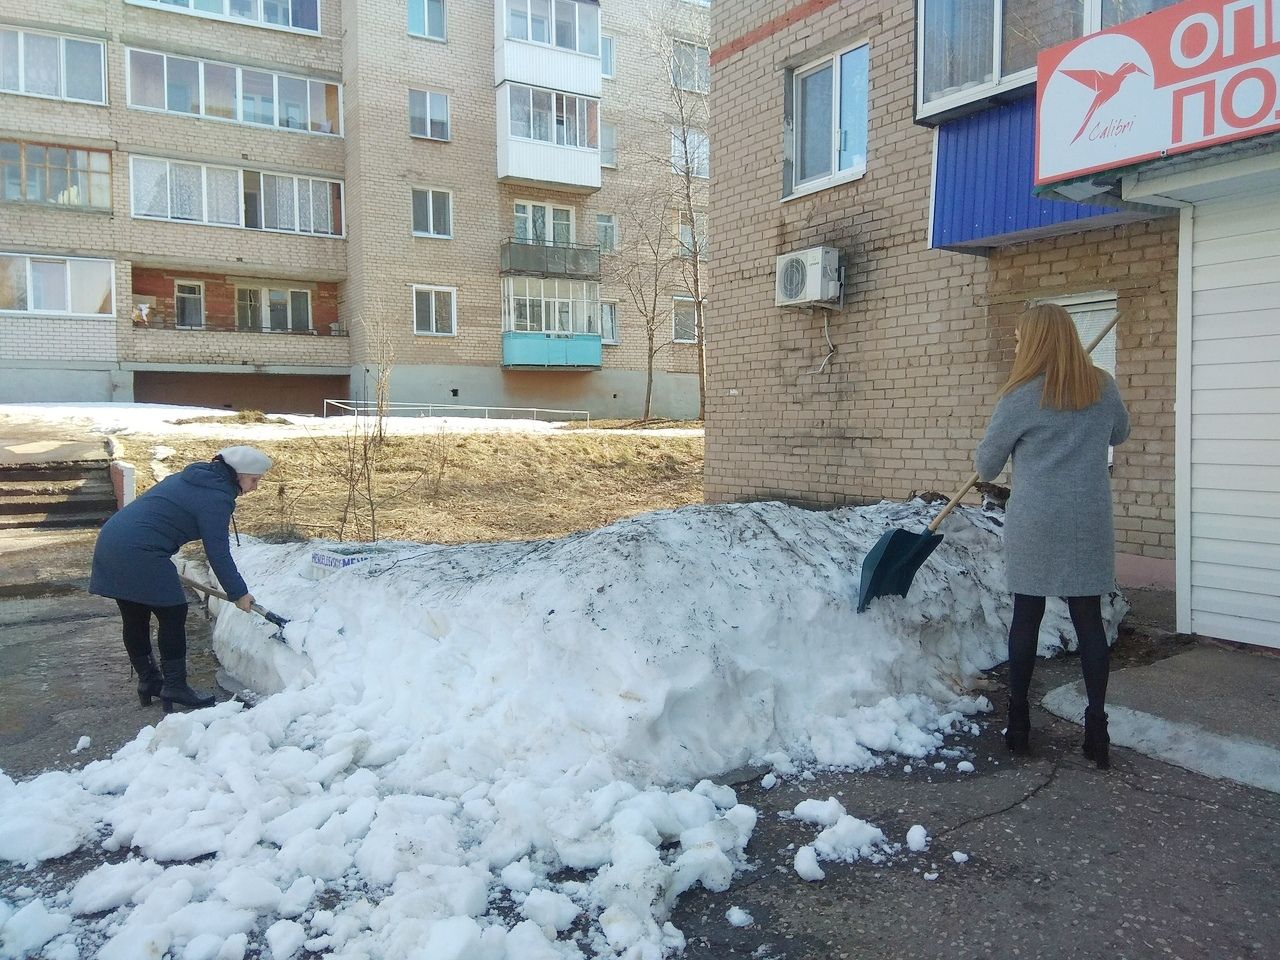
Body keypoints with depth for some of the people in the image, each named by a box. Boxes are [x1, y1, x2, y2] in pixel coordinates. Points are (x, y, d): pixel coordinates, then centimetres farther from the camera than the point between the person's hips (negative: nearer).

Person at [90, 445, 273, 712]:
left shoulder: (195, 477, 17)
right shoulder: (215, 497, -12)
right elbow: (218, 553, -11)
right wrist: (238, 593, -1)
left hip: (111, 540, 10)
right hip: (138, 553, -10)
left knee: (135, 617, 17)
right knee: (173, 614, 1)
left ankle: (148, 680, 28)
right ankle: (175, 687, 7)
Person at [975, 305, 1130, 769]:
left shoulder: (1021, 396, -9)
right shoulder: (1103, 387, 4)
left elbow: (986, 465, -1)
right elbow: (1119, 434, 23)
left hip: (1033, 527, -3)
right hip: (1089, 526, 3)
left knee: (1026, 617, 8)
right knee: (1089, 620, 9)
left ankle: (1018, 724, 17)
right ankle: (1097, 727, 12)